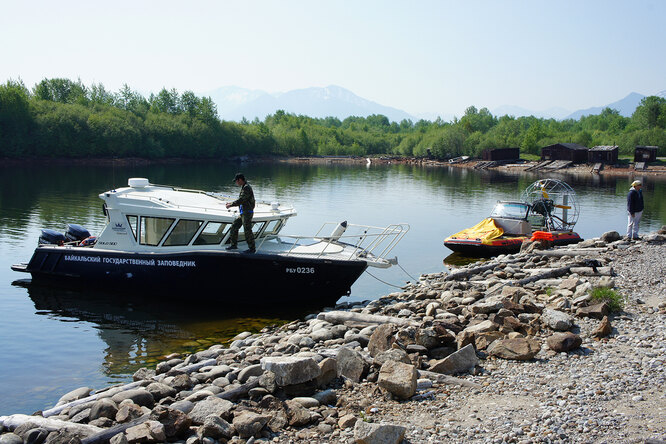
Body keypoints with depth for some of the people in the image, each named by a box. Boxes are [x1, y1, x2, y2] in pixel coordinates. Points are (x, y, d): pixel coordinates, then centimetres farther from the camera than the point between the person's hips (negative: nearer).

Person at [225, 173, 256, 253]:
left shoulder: (247, 188, -16)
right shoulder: (244, 187, 15)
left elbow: (241, 200, -21)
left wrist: (231, 205, -13)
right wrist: (231, 203, 17)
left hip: (247, 213, -10)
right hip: (243, 213, 10)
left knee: (247, 230, -7)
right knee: (234, 226, 13)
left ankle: (252, 248, 0)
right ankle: (234, 244, 21)